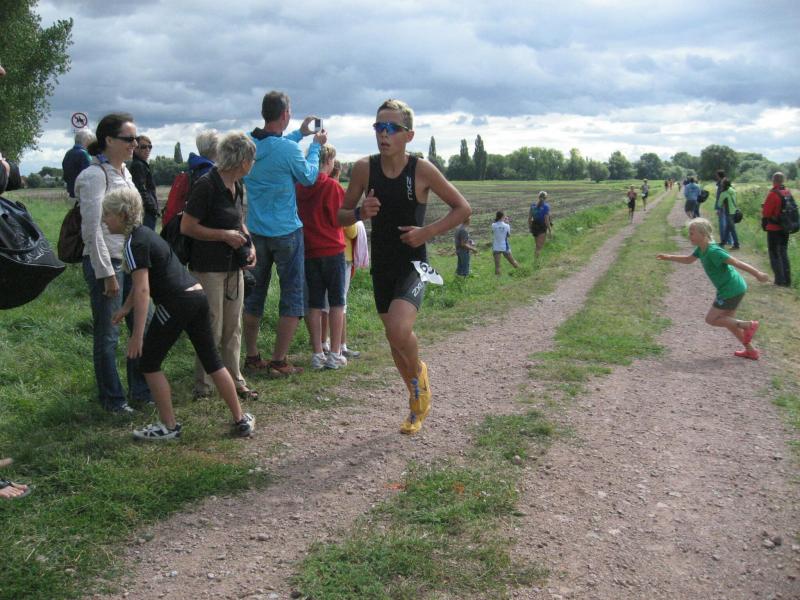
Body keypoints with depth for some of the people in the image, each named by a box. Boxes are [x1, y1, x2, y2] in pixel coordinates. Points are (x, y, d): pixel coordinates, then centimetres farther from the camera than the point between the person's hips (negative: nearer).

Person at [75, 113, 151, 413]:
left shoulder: (124, 172, 11)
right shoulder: (95, 175, -14)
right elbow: (92, 230, -17)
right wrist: (107, 273, -17)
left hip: (131, 261, 8)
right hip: (106, 263, -8)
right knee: (108, 335, 3)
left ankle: (141, 390, 27)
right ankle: (112, 398, 16)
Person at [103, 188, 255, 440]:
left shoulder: (134, 243, -11)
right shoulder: (144, 233, 17)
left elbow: (143, 290, -19)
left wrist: (137, 335, -19)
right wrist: (125, 308, 34)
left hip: (176, 303, -9)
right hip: (198, 295, 9)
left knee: (149, 362, 7)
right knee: (212, 360, 14)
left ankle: (169, 426, 12)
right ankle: (241, 420, 18)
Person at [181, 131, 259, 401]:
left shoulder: (236, 186, 10)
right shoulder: (206, 185, -16)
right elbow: (187, 227, -17)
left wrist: (248, 244, 7)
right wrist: (225, 235, -18)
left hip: (233, 267, 8)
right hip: (209, 267, -8)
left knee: (233, 328, 13)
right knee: (211, 330, -1)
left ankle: (235, 381, 22)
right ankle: (202, 386, 12)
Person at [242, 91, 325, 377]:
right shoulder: (288, 149, -18)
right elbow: (309, 177, 0)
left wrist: (300, 134, 28)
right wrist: (315, 145, 13)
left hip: (256, 233, 5)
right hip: (286, 233, -5)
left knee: (254, 295, 16)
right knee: (292, 297, 6)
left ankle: (252, 357, 22)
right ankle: (278, 362, 5)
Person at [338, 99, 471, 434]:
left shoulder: (422, 170, -12)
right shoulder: (364, 169, -4)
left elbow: (462, 209, -3)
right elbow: (341, 216, 4)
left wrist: (427, 232, -15)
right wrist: (360, 213, -19)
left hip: (413, 265, -4)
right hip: (381, 266, 4)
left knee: (398, 330, -27)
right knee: (395, 338, 14)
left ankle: (419, 372, 8)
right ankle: (418, 401, 37)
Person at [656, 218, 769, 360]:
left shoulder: (713, 251, -23)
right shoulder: (701, 249, 6)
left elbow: (736, 262, -24)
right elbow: (688, 260, 23)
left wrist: (757, 274, -25)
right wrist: (669, 257, 14)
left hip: (731, 290, -10)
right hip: (734, 288, 10)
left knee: (711, 319, 0)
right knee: (728, 320, 18)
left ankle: (748, 325, 2)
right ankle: (750, 350, 23)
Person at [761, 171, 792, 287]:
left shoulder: (772, 194, -19)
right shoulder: (789, 193, 2)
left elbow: (766, 212, -15)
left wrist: (764, 224, 0)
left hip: (774, 229, -6)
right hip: (786, 229, 6)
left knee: (774, 254, 4)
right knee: (784, 253, 16)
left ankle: (780, 280, 3)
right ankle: (787, 280, 16)